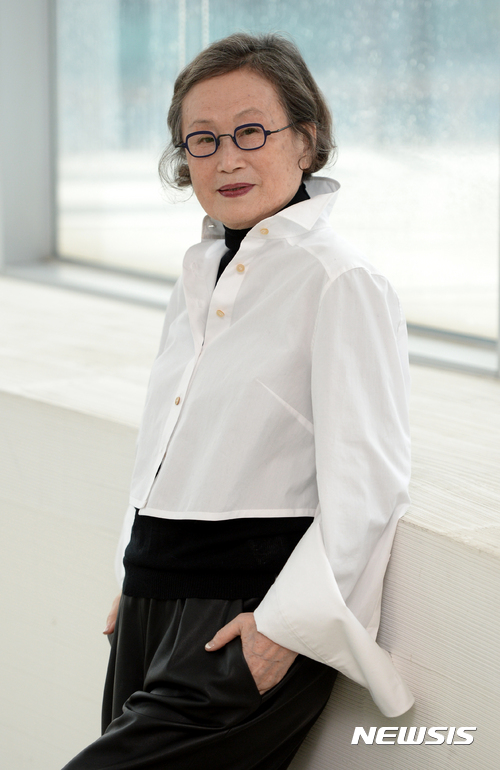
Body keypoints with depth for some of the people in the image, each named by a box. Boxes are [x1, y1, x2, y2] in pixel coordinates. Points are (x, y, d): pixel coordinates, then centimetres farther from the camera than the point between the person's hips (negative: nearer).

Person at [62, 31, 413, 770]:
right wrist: (137, 581, 18)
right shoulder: (201, 273, 14)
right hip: (156, 602, 8)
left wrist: (287, 627, -19)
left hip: (247, 618, -8)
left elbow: (370, 483, -16)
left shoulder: (344, 285, -11)